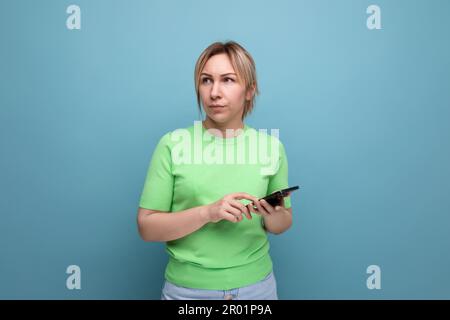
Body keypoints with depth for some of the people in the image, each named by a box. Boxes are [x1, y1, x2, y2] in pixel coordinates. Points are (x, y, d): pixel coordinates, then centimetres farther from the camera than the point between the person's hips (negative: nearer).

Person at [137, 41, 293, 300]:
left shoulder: (271, 146, -4)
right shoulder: (172, 144, -10)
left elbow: (283, 224, 6)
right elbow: (147, 226, -10)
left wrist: (274, 216, -17)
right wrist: (207, 212, -24)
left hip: (256, 286, 2)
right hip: (187, 288, -1)